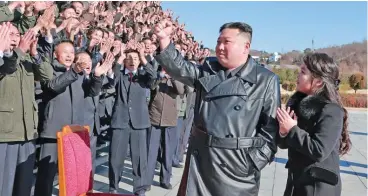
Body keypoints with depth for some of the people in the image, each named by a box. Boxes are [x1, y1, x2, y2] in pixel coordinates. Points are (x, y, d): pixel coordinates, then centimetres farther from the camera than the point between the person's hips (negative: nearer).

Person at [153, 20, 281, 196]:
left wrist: (254, 163, -10)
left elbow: (271, 128, -6)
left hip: (237, 166, -3)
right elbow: (180, 69, -5)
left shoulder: (266, 80, -5)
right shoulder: (207, 72, 8)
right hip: (200, 158, 4)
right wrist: (165, 40, -20)